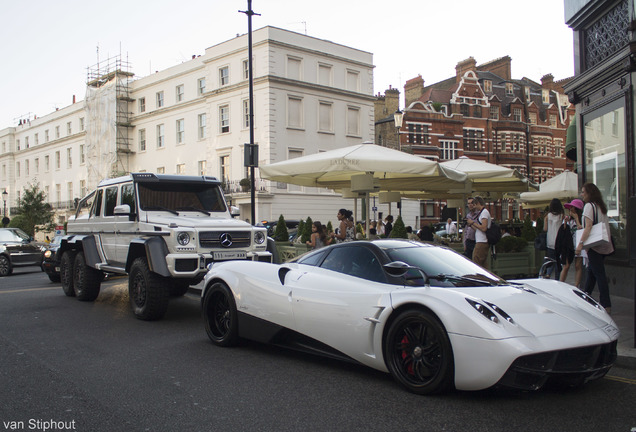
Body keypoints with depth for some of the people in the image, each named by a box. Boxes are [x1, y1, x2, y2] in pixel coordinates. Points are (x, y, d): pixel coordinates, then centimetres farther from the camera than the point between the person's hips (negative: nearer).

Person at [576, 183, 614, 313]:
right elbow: (606, 225, 17)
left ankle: (606, 305, -10)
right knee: (591, 272, 17)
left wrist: (580, 243, -22)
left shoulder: (589, 206, -10)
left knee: (599, 274, -9)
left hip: (594, 245, -9)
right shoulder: (601, 206, 15)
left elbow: (588, 227, -19)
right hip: (604, 245, 9)